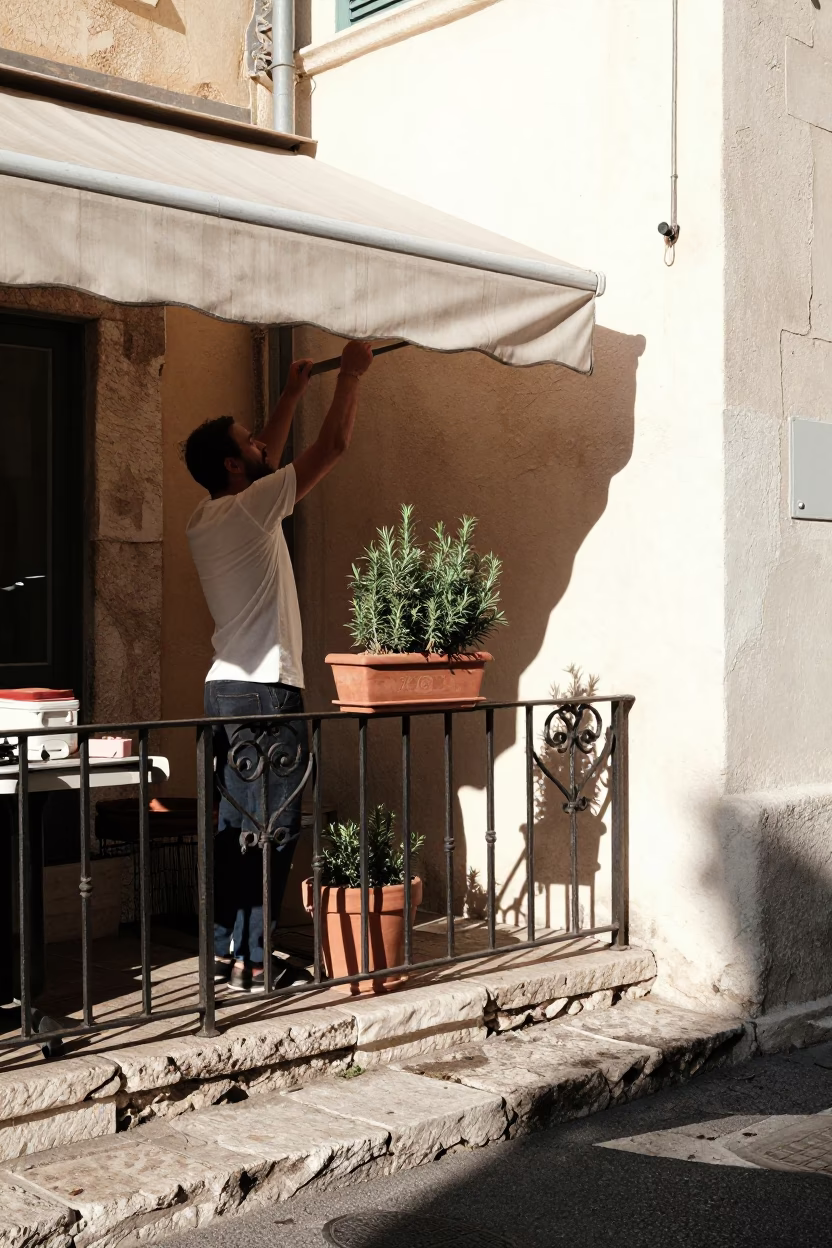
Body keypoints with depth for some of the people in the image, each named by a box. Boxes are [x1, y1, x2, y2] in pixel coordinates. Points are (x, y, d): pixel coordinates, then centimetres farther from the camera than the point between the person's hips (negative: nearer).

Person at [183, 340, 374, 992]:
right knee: (271, 829, -4)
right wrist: (351, 374, 3)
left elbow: (266, 460, 28)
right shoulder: (249, 509, -12)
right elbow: (333, 446, -9)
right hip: (267, 692, -9)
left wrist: (293, 393, 31)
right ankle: (250, 961, -1)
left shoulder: (205, 518, 12)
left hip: (227, 687, 9)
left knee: (236, 826, 13)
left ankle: (226, 949, 18)